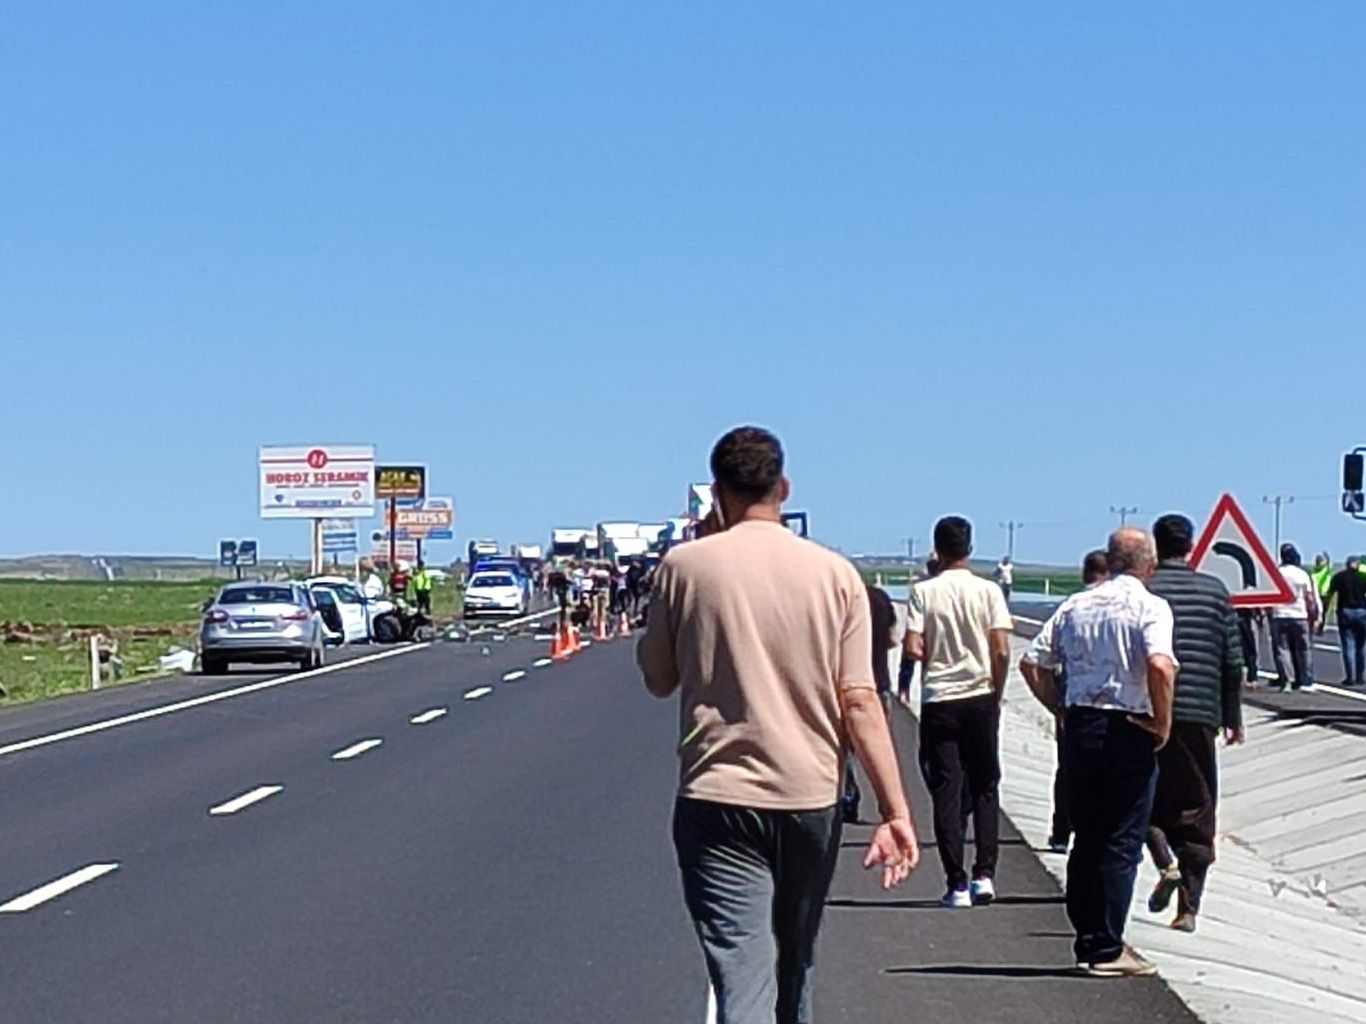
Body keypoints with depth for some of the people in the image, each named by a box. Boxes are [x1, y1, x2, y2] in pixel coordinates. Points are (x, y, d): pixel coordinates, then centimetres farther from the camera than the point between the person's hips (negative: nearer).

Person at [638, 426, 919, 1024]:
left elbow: (657, 678, 9)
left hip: (717, 800, -3)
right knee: (793, 969, 22)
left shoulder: (686, 565, -3)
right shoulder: (835, 575, 0)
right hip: (811, 797, 3)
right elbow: (859, 701, -5)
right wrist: (895, 811, -4)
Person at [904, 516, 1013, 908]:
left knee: (946, 792, 3)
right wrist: (997, 694, 7)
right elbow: (1001, 651, -6)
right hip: (980, 699, 1)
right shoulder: (988, 591, -2)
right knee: (985, 788, 13)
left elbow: (913, 648, -11)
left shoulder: (923, 592, -4)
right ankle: (984, 874, 5)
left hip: (938, 700, -1)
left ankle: (957, 884, 0)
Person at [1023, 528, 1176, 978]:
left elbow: (1035, 662, 6)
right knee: (1122, 841, 2)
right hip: (1128, 732, -5)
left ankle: (1087, 941, 20)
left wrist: (1060, 710, 13)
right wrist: (1163, 724, -13)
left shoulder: (1076, 605, 8)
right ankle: (1108, 950, 1)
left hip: (1079, 725, 5)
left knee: (1086, 837, 15)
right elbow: (1160, 666, -24)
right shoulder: (1149, 607, -8)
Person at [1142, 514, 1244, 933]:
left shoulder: (1141, 590, -2)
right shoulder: (1214, 591, 6)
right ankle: (1188, 908, 5)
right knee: (1196, 809, 7)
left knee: (1148, 796, 15)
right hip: (1201, 714, 2)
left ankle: (1165, 864, -9)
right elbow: (1232, 660, 8)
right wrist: (1233, 717, 17)